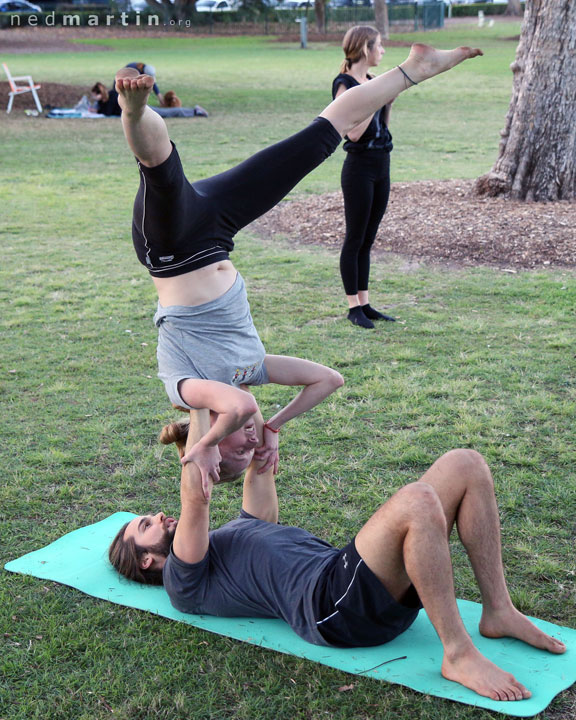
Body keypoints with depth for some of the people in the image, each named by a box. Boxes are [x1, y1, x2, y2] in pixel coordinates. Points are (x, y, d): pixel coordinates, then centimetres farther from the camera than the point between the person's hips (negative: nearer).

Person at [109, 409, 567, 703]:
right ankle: (459, 655, -25)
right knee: (419, 501, -36)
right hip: (334, 605, -9)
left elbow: (261, 466, 40)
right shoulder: (184, 583, 9)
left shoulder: (235, 535, 36)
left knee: (466, 465, -5)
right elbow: (197, 495, -6)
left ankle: (499, 611, -4)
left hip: (383, 588, 9)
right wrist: (199, 408, 3)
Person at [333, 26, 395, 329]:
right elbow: (354, 132, -20)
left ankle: (364, 303, 19)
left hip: (381, 167, 8)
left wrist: (389, 99, 4)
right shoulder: (344, 85, -12)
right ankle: (353, 307, 7)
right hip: (360, 167, -8)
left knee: (367, 239, 12)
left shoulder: (372, 81, 12)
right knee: (355, 239, 0)